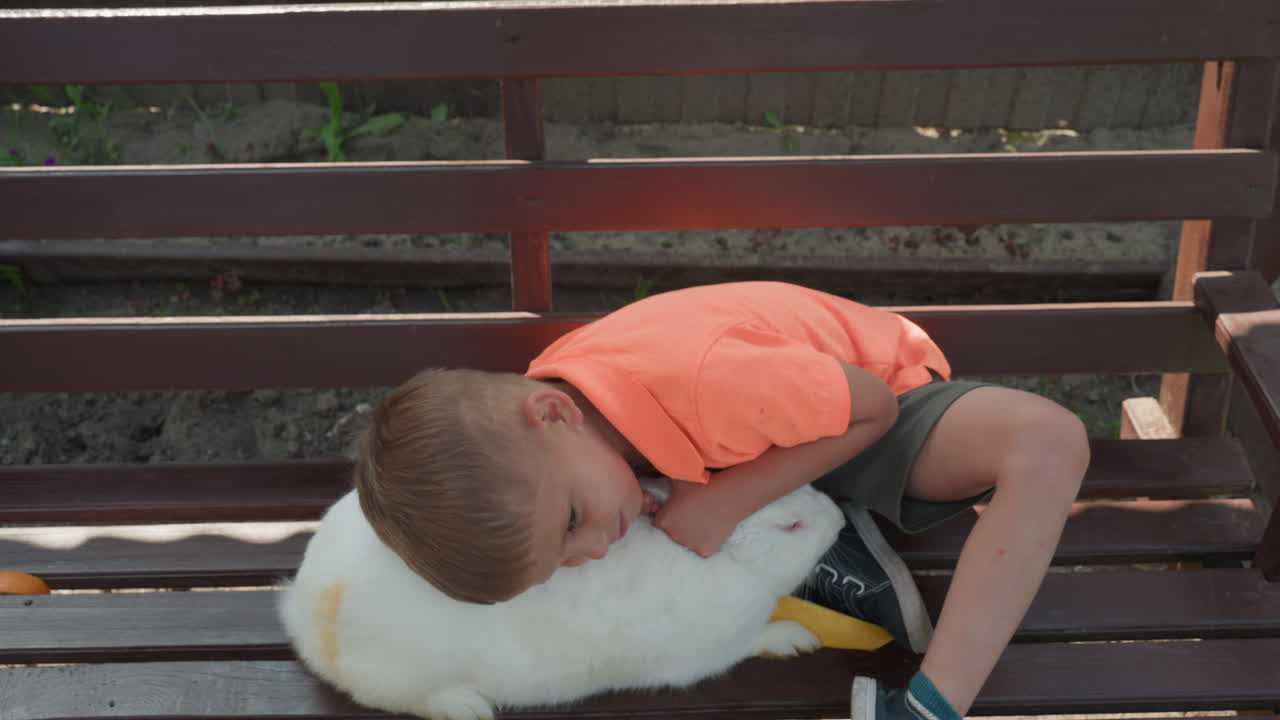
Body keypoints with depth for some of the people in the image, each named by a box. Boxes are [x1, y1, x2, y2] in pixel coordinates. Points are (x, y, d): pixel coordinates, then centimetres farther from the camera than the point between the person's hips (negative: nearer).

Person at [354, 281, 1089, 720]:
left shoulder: (697, 377, -42)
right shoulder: (522, 453, -20)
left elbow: (873, 405, -26)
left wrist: (725, 503, -31)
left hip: (884, 384, -6)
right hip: (772, 422, 6)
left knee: (1046, 442, -34)